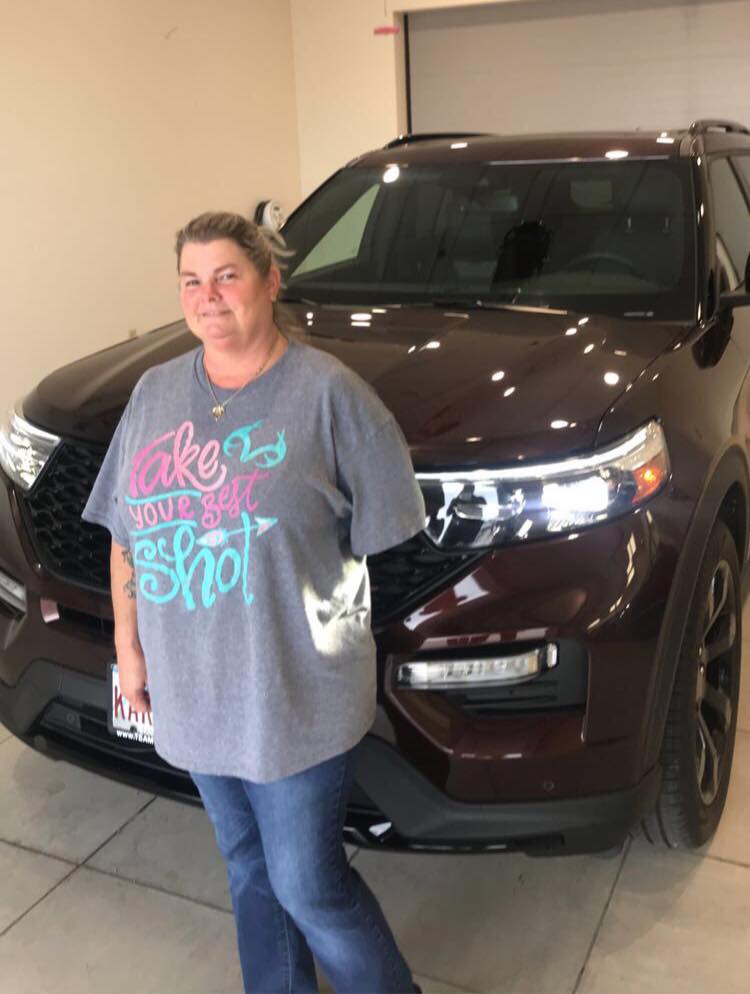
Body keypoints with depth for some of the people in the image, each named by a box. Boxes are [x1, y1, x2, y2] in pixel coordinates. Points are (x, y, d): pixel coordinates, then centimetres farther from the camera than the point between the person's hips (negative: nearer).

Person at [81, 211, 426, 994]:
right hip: (191, 692, 5)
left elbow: (381, 527, -7)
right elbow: (126, 536, 11)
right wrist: (128, 646, 7)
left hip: (298, 695, -5)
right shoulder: (155, 393, 6)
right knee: (250, 869, 21)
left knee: (309, 885, 4)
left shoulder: (326, 390, -9)